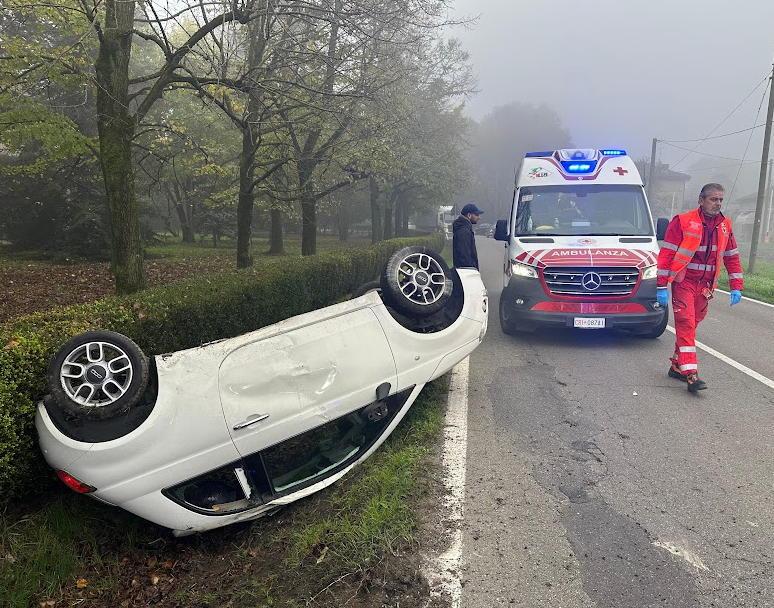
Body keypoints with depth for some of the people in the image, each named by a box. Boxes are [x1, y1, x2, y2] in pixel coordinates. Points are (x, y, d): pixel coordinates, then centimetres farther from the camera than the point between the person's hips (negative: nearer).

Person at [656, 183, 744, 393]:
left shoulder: (725, 225, 9)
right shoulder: (683, 221, -8)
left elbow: (732, 257, 16)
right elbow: (666, 255, -10)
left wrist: (736, 287, 11)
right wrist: (661, 287, -13)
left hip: (706, 286, 6)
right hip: (683, 283, -5)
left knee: (691, 325, 11)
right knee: (686, 324, -12)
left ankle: (677, 366, 23)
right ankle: (691, 374, -15)